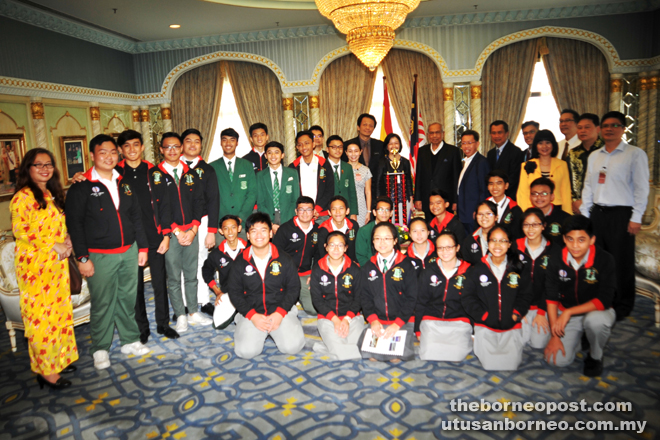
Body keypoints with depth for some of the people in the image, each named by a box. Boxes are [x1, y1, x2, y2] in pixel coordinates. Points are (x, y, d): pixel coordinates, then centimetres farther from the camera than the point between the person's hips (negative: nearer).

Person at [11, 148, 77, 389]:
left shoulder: (52, 195, 13)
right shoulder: (23, 196, -11)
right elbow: (20, 230, -18)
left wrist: (67, 241, 2)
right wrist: (54, 246, -16)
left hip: (57, 263, 8)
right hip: (35, 264, -7)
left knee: (60, 310, 14)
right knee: (40, 316, 0)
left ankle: (58, 359, 29)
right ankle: (45, 370, 12)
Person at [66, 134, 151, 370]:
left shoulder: (125, 184, 10)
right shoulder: (81, 187, -6)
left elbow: (136, 217, 13)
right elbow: (74, 224, -8)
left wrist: (142, 246, 10)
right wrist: (82, 258, -11)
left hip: (129, 252, 5)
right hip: (100, 256, -4)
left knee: (128, 298, 14)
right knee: (102, 304, 4)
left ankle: (130, 340, 29)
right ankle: (100, 348, 22)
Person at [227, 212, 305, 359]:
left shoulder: (284, 259, 1)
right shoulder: (240, 262, 2)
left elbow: (294, 287, 3)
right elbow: (234, 292, 3)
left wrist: (280, 313, -11)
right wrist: (252, 315, -10)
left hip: (281, 311, 0)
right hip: (251, 313, 0)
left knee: (293, 346, -19)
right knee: (246, 351, -21)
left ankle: (272, 331, 14)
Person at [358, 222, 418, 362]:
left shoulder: (406, 265, 0)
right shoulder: (368, 267, 9)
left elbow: (411, 297, -3)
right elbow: (365, 296, 7)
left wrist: (397, 324, -12)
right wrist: (373, 320, -8)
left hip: (403, 322, -2)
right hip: (377, 321, 2)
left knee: (397, 357, -22)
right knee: (366, 353, -20)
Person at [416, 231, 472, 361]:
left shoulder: (468, 272, 4)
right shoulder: (429, 271, 7)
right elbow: (420, 302, 10)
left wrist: (474, 331, 4)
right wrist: (418, 330, 6)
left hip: (459, 321, 0)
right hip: (431, 320, 1)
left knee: (456, 356, -22)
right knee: (428, 355, -20)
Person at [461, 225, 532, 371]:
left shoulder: (520, 267, 4)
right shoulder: (477, 269, 1)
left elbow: (525, 295, 7)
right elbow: (467, 297, 2)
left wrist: (516, 314, -6)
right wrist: (484, 315, -8)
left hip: (511, 326, 1)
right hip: (485, 326, -1)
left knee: (510, 365, -6)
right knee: (490, 365, -8)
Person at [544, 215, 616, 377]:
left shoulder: (605, 260, -19)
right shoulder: (556, 260, -11)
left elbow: (604, 300, -22)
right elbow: (551, 297, -6)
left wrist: (569, 312, -28)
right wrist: (555, 335, -8)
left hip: (596, 311, -2)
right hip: (566, 314, 2)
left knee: (595, 320, -39)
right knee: (558, 360, -13)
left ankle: (595, 356, -5)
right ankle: (577, 337, 21)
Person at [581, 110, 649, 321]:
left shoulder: (635, 154, -2)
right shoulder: (594, 156, 14)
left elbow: (641, 188, -6)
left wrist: (636, 218, -11)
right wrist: (584, 214, 10)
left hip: (621, 213, -5)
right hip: (597, 212, 5)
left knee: (621, 262, 1)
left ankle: (622, 306, 15)